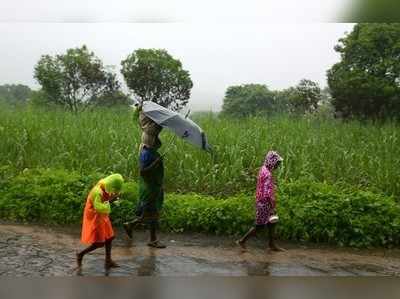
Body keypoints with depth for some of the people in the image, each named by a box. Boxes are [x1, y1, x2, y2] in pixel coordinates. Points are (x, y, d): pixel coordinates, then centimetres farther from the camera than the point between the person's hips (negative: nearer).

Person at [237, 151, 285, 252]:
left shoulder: (263, 169, 7)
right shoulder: (267, 174, -23)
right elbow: (268, 193, -26)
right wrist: (273, 207, -21)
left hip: (262, 202, 9)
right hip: (264, 203, -9)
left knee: (272, 223, 16)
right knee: (260, 226, 2)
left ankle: (272, 245, 25)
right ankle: (242, 241, 12)